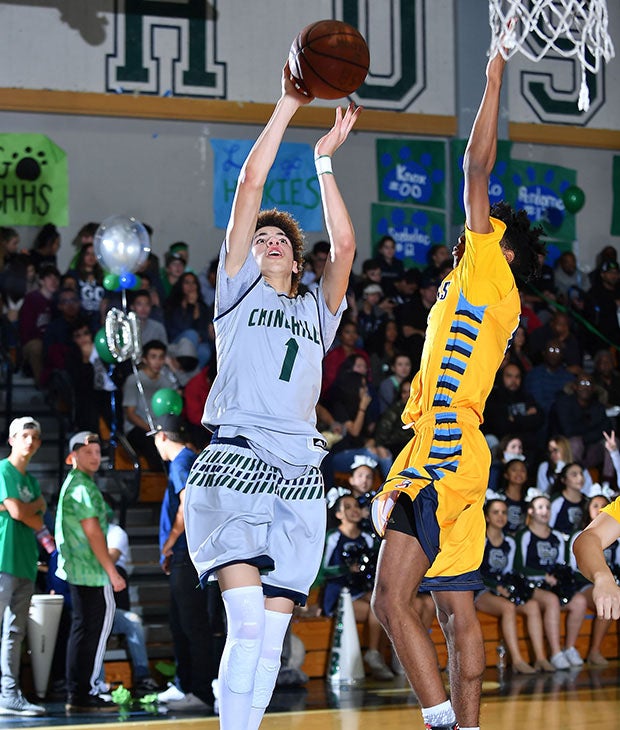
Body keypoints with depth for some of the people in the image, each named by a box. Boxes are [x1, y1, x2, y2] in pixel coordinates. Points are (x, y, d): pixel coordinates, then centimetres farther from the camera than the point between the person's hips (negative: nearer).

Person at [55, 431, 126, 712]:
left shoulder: (72, 483, 18)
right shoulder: (83, 486, -14)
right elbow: (92, 533, -18)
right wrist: (112, 572, -16)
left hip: (77, 570, 10)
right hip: (92, 572, -10)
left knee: (82, 629, 12)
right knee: (97, 627, -7)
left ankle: (77, 693, 16)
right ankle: (84, 694, -6)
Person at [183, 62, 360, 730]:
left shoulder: (317, 310, 25)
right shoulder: (239, 291, 15)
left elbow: (344, 246, 9)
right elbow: (250, 184, 8)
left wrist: (324, 160, 11)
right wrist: (288, 104, 6)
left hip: (299, 472, 4)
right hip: (236, 461, -4)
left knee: (270, 635, 1)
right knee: (247, 623, -19)